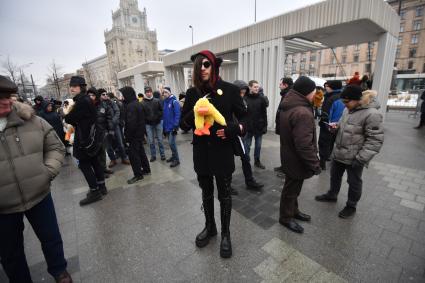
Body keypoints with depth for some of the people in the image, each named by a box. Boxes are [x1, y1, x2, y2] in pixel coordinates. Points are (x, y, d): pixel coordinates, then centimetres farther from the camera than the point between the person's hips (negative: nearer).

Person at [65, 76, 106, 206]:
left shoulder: (82, 101, -19)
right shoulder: (86, 100, 12)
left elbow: (69, 119, -16)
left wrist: (67, 114, 4)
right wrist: (75, 124, -3)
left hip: (85, 138, -9)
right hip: (91, 136, 9)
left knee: (84, 164, -2)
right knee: (94, 161, 14)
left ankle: (94, 192, 4)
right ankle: (101, 187, 25)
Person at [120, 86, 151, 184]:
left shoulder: (131, 106, -20)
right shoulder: (138, 104, 10)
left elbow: (131, 123, -24)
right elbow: (144, 116, 17)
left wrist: (127, 136, -16)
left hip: (135, 134, -10)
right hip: (140, 132, 10)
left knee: (132, 153, -2)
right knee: (140, 151, 19)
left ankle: (138, 174, 5)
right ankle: (146, 169, 30)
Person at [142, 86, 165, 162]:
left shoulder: (157, 101, 0)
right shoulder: (142, 103, -4)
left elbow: (161, 110, 3)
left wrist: (158, 117, -9)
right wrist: (146, 119, -12)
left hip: (158, 123, 1)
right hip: (148, 124, 0)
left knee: (160, 140, 9)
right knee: (151, 141, 7)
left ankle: (162, 154, 20)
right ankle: (153, 155, 19)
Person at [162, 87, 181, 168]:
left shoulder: (174, 101, -10)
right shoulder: (164, 102, 10)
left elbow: (177, 114, -16)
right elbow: (164, 114, 13)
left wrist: (175, 126, -20)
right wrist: (164, 126, 11)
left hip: (172, 126, -7)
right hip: (167, 126, 7)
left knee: (171, 143, -8)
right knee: (171, 143, 15)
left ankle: (176, 159, 4)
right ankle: (173, 156, 31)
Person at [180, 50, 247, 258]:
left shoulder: (230, 90, -5)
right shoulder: (193, 93, 2)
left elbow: (244, 118, 2)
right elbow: (183, 125, 1)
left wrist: (233, 129, -18)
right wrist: (195, 111, -18)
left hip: (222, 150, -2)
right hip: (201, 151, 3)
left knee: (224, 194, 11)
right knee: (206, 193, 18)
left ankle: (225, 233, 34)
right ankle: (210, 227, 43)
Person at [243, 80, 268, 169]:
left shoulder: (261, 99, 1)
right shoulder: (244, 98, -7)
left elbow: (264, 114, 2)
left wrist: (265, 126, -1)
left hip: (259, 127, 3)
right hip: (247, 127, -2)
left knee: (258, 146, 14)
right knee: (247, 146, 8)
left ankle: (257, 161, 30)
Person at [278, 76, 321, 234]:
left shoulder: (288, 107, 4)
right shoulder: (302, 113, -29)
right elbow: (304, 145, -31)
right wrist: (315, 164, -19)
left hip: (288, 155, 9)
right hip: (296, 160, -9)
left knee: (292, 187, 25)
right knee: (291, 189, 10)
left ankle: (293, 211, 45)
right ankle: (286, 217, 31)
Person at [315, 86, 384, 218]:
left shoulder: (371, 114, -20)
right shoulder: (348, 109, 4)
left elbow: (375, 140, -21)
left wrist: (361, 158, -23)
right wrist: (337, 125, -1)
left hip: (354, 158, -7)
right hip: (338, 153, 8)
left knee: (354, 183, 12)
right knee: (335, 176, 22)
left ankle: (351, 206, 32)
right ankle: (332, 195, 44)